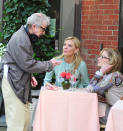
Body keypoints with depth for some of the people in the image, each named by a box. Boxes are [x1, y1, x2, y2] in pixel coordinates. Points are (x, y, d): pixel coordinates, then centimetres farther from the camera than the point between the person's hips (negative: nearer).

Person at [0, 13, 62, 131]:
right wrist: (49, 64, -10)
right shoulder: (20, 38, -17)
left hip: (21, 83, 10)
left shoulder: (26, 37, 17)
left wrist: (30, 76, 11)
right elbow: (27, 64, -19)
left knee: (25, 118, 10)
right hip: (13, 83, -10)